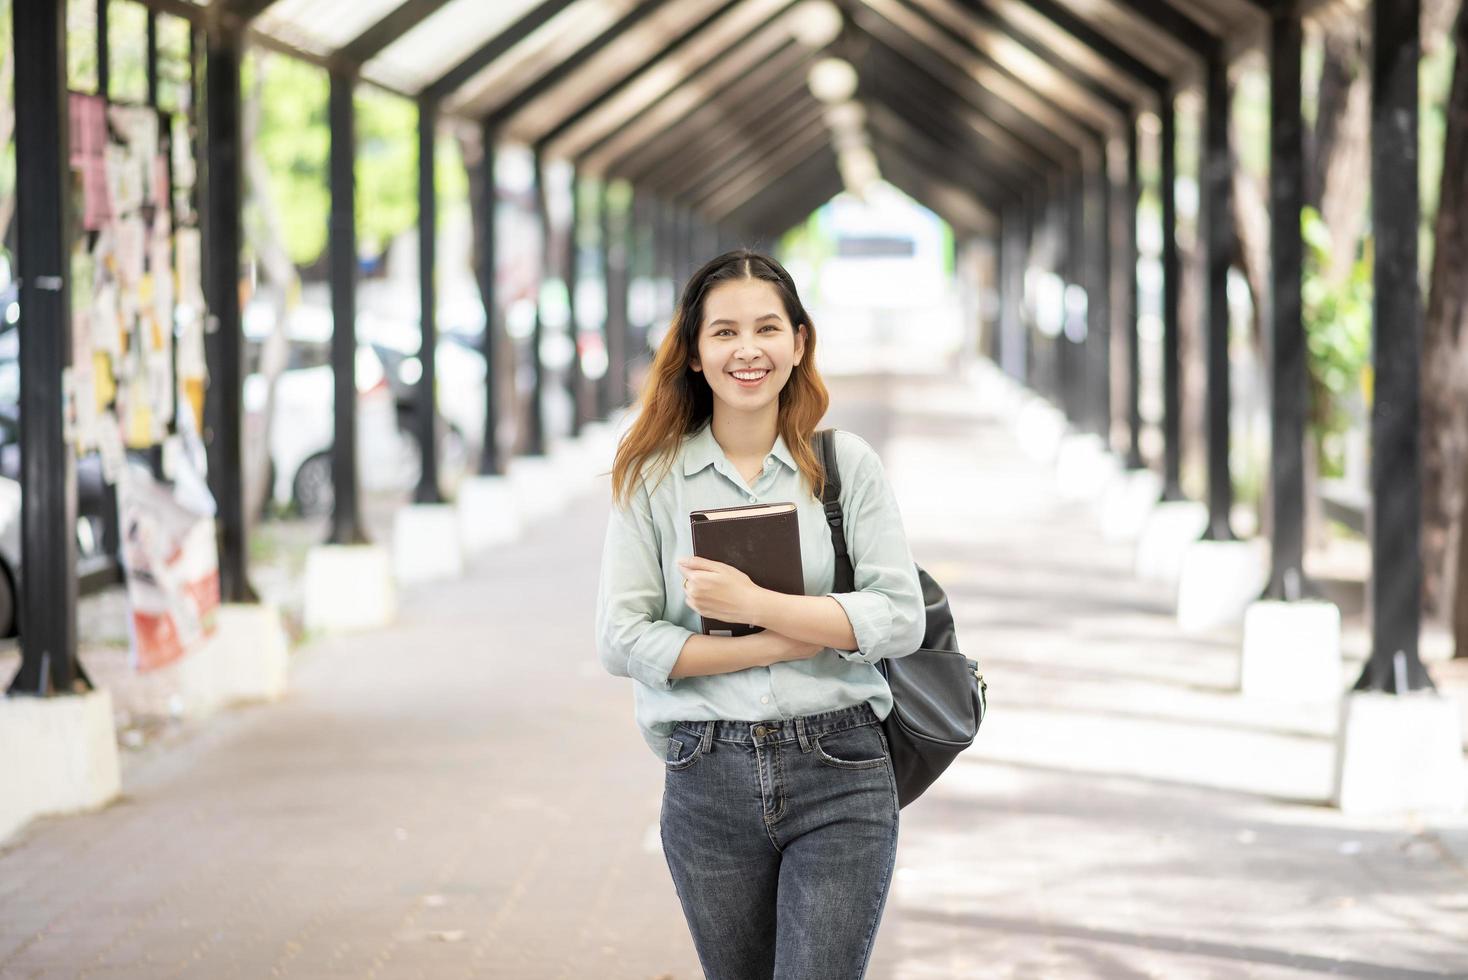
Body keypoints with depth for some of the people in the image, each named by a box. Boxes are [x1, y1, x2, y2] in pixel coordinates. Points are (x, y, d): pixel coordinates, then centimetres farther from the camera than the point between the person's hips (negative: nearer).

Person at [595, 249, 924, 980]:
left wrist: (754, 604, -16)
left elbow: (901, 618, -5)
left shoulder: (845, 464, 3)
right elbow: (621, 640, -6)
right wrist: (790, 641, -11)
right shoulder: (651, 476, 2)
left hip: (839, 778, -1)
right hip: (708, 780, 1)